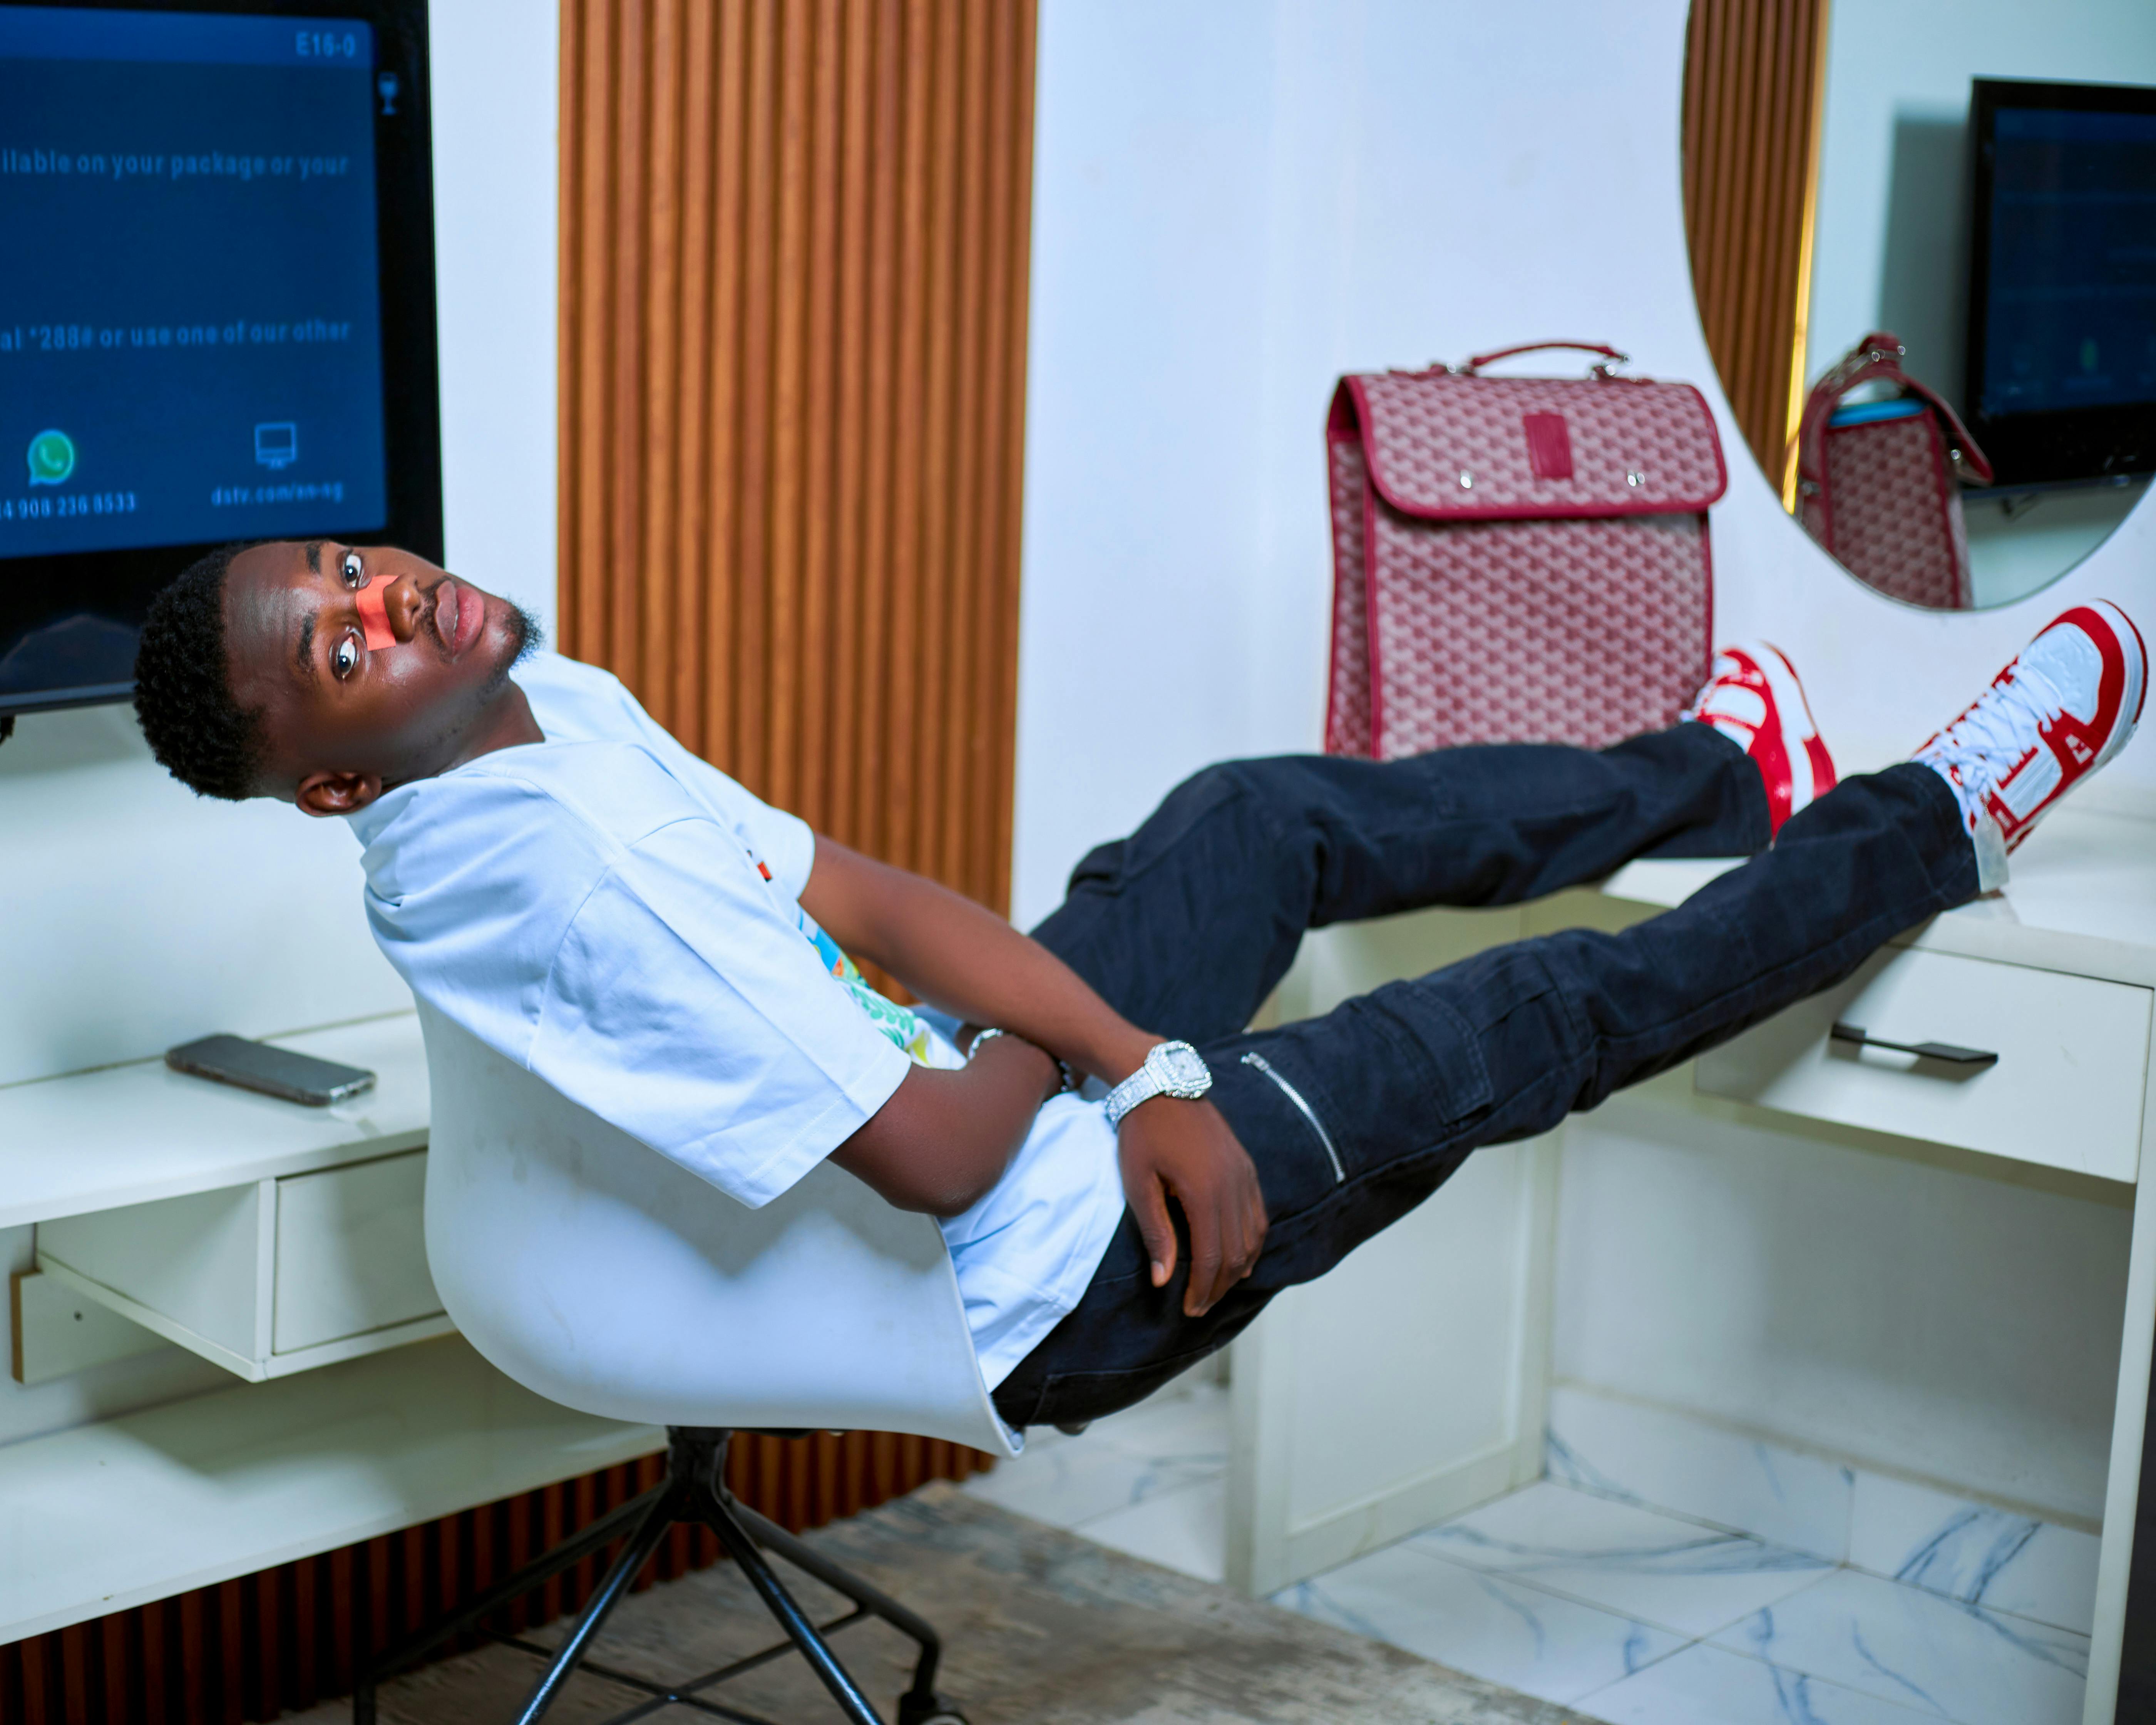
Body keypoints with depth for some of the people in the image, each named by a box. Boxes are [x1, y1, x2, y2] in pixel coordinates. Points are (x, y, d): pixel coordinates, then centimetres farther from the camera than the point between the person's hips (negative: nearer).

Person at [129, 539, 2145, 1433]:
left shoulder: (546, 704, -4)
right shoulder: (542, 867, -33)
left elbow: (861, 894, -2)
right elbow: (941, 1156, -31)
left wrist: (1152, 1074, -11)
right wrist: (1079, 1046, -9)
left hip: (1013, 1112, 8)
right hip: (1053, 1283, -8)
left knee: (1267, 813, 18)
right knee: (1530, 1021, 4)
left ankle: (1716, 777, 43)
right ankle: (1934, 828, 27)